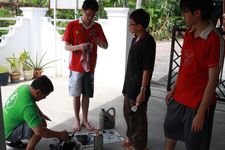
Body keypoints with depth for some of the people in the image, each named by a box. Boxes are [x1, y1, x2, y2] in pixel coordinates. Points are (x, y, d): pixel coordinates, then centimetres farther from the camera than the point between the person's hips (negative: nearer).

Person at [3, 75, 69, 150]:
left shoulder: (24, 87, -7)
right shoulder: (28, 106, -34)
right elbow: (39, 131, -36)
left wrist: (41, 114, 5)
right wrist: (59, 135, -24)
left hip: (6, 125, 10)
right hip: (8, 133, -10)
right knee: (42, 124, -25)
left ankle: (13, 141, 21)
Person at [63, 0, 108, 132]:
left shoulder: (97, 27, 2)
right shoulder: (72, 25, -7)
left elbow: (106, 46, 4)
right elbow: (67, 47, -7)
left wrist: (100, 42, -19)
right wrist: (79, 46, -27)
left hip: (90, 67, 2)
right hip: (76, 67, -2)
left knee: (87, 95, 12)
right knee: (76, 95, 8)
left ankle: (85, 120, 26)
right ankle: (77, 120, 25)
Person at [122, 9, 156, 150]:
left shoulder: (148, 42, -20)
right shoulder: (135, 39, 8)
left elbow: (147, 69, -21)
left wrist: (142, 91, -21)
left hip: (138, 88, -9)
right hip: (129, 85, 9)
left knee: (138, 117, 6)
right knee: (128, 114, 21)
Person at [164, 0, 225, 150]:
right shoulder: (189, 33, 2)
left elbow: (213, 80, -20)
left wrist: (201, 113, -18)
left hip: (198, 103, -7)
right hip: (179, 97, 8)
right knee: (170, 128, 27)